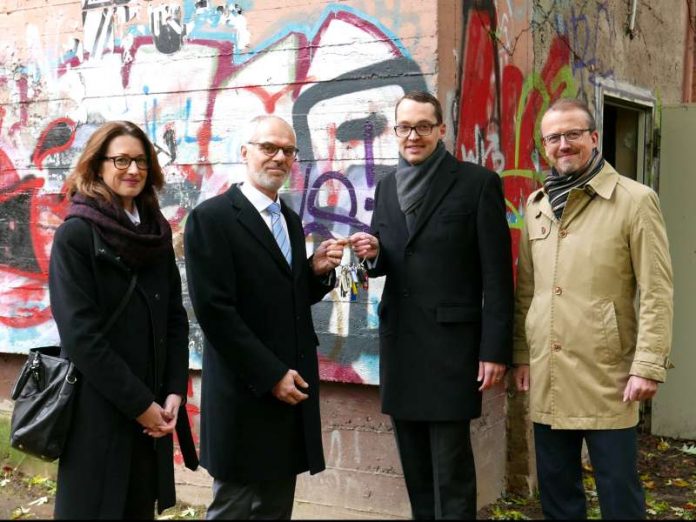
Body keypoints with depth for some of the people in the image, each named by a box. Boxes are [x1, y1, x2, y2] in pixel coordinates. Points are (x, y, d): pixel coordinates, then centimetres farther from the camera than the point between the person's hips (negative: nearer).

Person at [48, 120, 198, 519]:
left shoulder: (157, 232, 8)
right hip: (98, 410, -5)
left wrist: (175, 391, -4)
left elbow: (175, 318, 8)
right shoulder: (76, 234, -9)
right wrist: (139, 403, -15)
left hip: (152, 408, 6)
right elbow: (80, 334, -15)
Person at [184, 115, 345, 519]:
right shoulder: (212, 217, -10)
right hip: (246, 394, -7)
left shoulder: (291, 219, 15)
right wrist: (270, 375, -16)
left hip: (291, 389, 7)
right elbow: (214, 310, -16)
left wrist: (317, 270, -2)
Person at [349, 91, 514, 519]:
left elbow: (496, 273, -9)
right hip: (399, 341, 6)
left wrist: (495, 349, -13)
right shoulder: (387, 187, 11)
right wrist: (372, 252, -6)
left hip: (451, 342, -5)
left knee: (451, 470, 0)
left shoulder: (478, 182, -6)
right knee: (415, 467, 14)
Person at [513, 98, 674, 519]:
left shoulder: (635, 200, -6)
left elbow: (656, 293, -9)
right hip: (547, 378, 5)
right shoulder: (536, 204, 11)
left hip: (607, 378, -5)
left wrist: (648, 366, -13)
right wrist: (521, 354, 12)